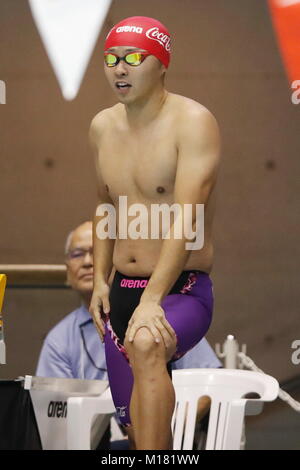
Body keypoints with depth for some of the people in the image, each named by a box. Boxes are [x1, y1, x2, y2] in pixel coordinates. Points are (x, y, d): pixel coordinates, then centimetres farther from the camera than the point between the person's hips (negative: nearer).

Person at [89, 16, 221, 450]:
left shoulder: (193, 121, -12)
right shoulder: (103, 127, 9)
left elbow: (187, 218, -23)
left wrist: (152, 300, -32)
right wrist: (100, 280, 12)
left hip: (183, 289, -7)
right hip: (121, 290, 7)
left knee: (145, 344, -38)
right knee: (134, 422, 10)